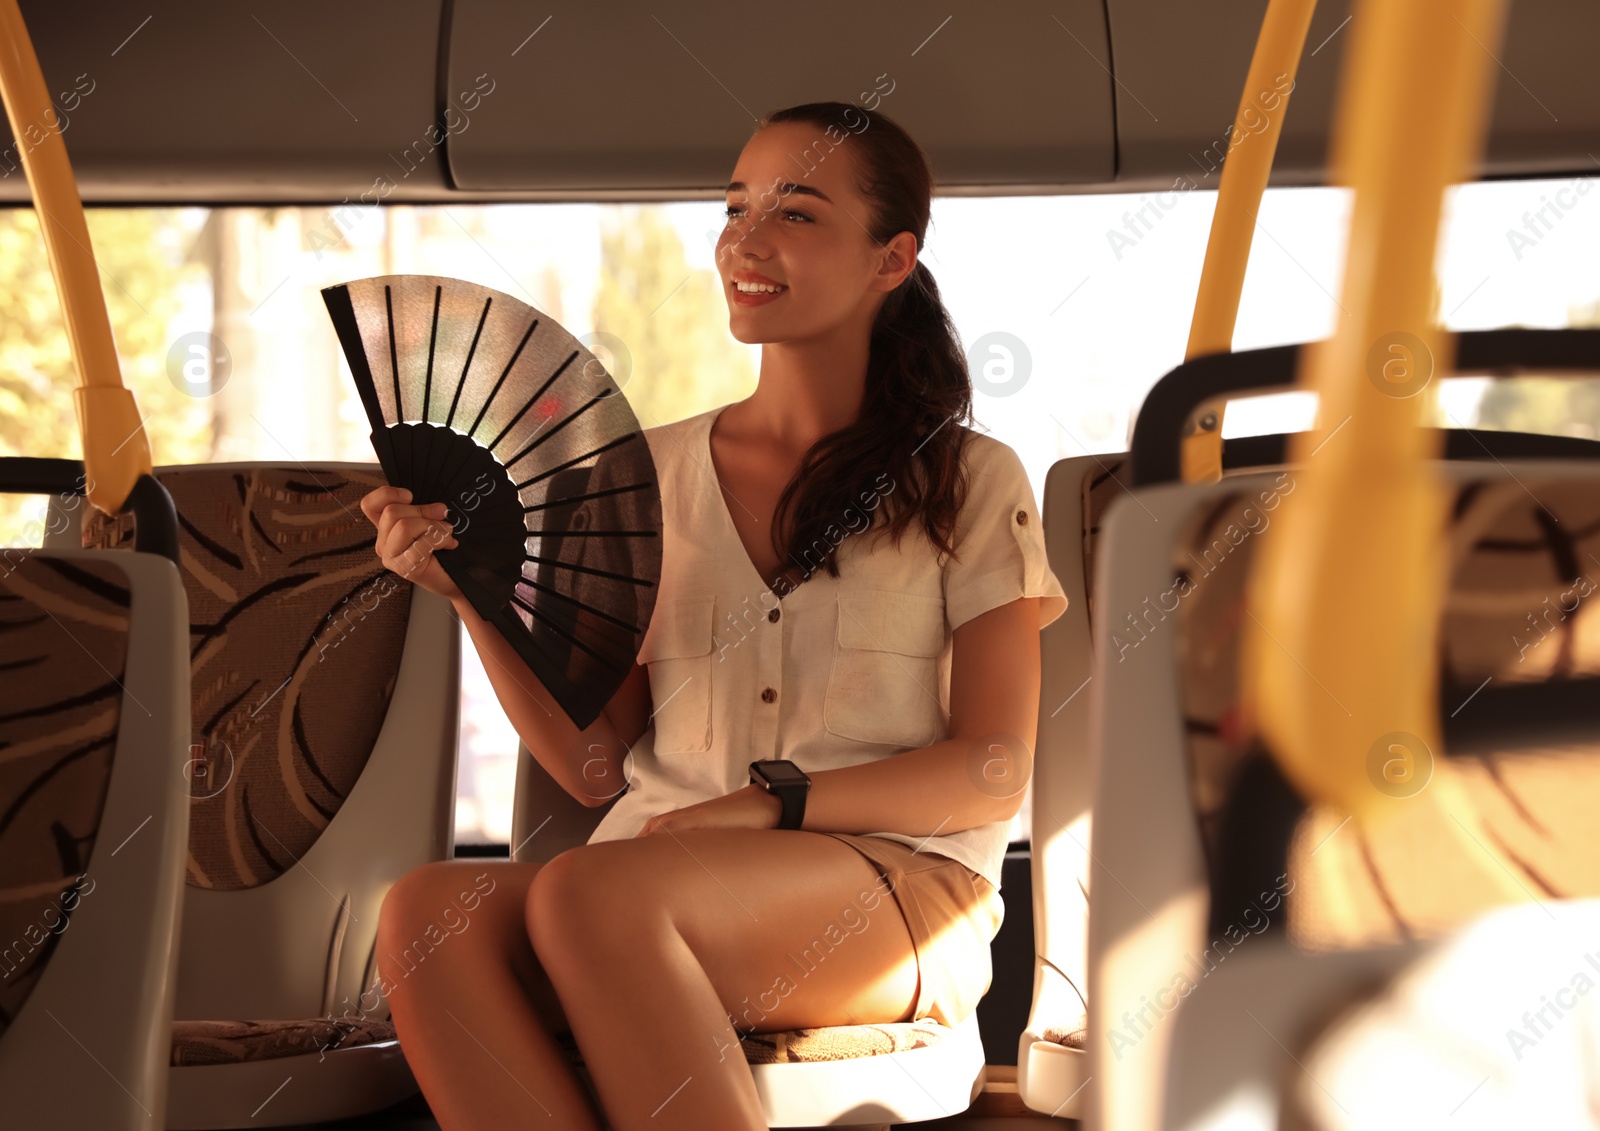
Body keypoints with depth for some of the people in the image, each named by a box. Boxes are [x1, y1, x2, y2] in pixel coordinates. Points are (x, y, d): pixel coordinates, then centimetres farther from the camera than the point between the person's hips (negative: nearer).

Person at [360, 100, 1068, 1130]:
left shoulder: (971, 485, 9)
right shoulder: (654, 472, 18)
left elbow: (995, 774, 1)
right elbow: (594, 765, 14)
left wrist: (779, 800, -12)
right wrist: (472, 590, 2)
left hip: (895, 889, -3)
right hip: (652, 883, 4)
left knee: (589, 892, -36)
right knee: (427, 911, -31)